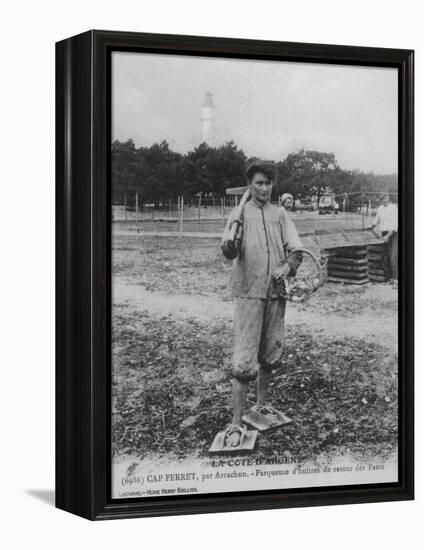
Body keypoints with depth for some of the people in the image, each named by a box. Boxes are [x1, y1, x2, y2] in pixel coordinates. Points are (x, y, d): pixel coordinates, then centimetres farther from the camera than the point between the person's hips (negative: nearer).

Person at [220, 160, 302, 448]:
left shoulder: (280, 214, 9)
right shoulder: (240, 214, 0)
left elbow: (296, 249, 3)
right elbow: (229, 253, -11)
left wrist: (287, 266, -17)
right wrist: (231, 241, -33)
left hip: (276, 292, 4)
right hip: (249, 292, -4)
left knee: (271, 354, 15)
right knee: (244, 359, -8)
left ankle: (262, 405, 32)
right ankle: (237, 422, -7)